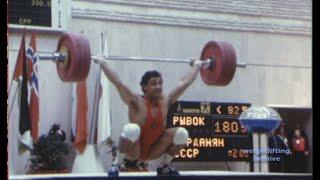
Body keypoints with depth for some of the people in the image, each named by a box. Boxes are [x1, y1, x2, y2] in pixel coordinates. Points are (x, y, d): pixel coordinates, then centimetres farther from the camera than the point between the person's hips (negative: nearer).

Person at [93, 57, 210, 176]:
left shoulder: (166, 101, -2)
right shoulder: (136, 102, -15)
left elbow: (186, 82, 7)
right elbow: (117, 82, -22)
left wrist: (197, 65, 14)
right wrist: (102, 63, -21)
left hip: (153, 152, 5)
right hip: (133, 152, -5)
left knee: (181, 133, -13)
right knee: (132, 129, -37)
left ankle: (164, 166, 7)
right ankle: (116, 165, -14)